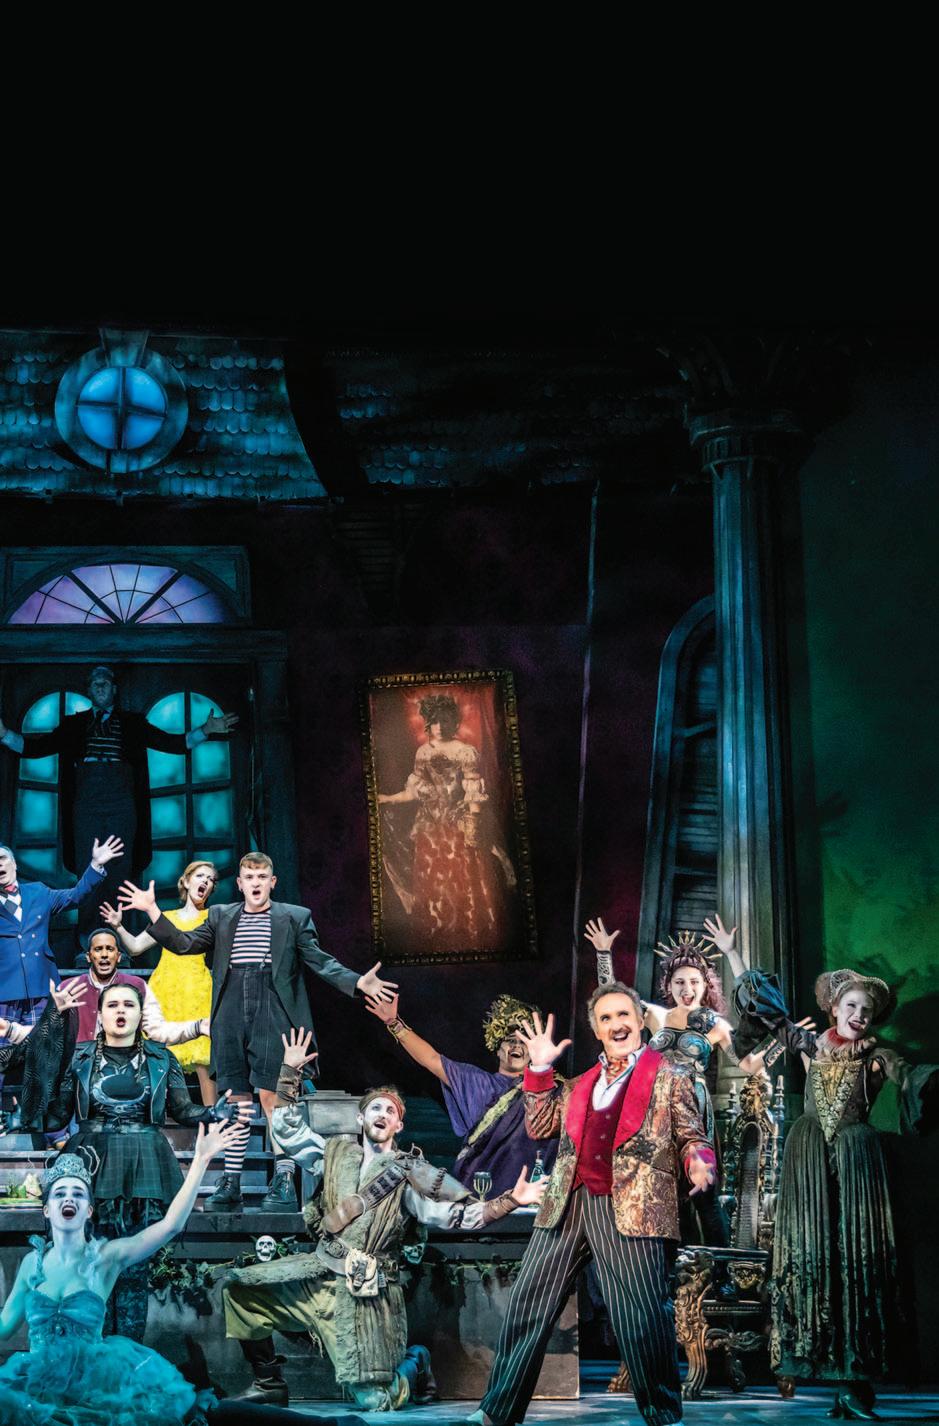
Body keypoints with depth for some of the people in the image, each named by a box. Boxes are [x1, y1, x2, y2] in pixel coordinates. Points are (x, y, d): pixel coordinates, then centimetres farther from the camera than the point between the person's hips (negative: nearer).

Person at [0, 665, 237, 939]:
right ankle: (88, 939, 0)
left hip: (122, 806, 0)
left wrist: (205, 731, -3)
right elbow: (35, 747, 12)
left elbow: (173, 743, 10)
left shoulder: (132, 724, 14)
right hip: (87, 806, 0)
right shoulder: (74, 724, 15)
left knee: (118, 874, -2)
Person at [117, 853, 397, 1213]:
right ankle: (230, 1183, 9)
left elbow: (320, 961, 4)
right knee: (235, 1098, 5)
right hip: (231, 1017, 3)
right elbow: (184, 944, 13)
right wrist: (153, 911, 5)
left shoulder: (295, 917, 10)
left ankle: (284, 1183, -6)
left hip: (272, 1017, -3)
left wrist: (358, 982, -11)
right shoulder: (221, 917, 18)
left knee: (270, 1095, -10)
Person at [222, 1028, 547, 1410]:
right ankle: (269, 1384, 8)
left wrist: (510, 1200, -20)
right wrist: (290, 1070, 9)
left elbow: (460, 1214, -8)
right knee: (241, 1289, -8)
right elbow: (287, 1126, 17)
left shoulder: (410, 1174, -1)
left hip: (365, 1290, -4)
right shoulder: (336, 1154, 11)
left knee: (374, 1402, -10)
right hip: (318, 1274, 4)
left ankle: (414, 1365, 28)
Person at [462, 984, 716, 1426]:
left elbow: (691, 1138, 3)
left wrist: (699, 1163, -19)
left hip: (631, 1209, -5)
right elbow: (539, 1127, 19)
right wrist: (540, 1069, 11)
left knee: (642, 1318, -9)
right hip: (567, 1205, 5)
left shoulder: (669, 1078, 5)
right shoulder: (580, 1083, 21)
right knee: (526, 1306, 6)